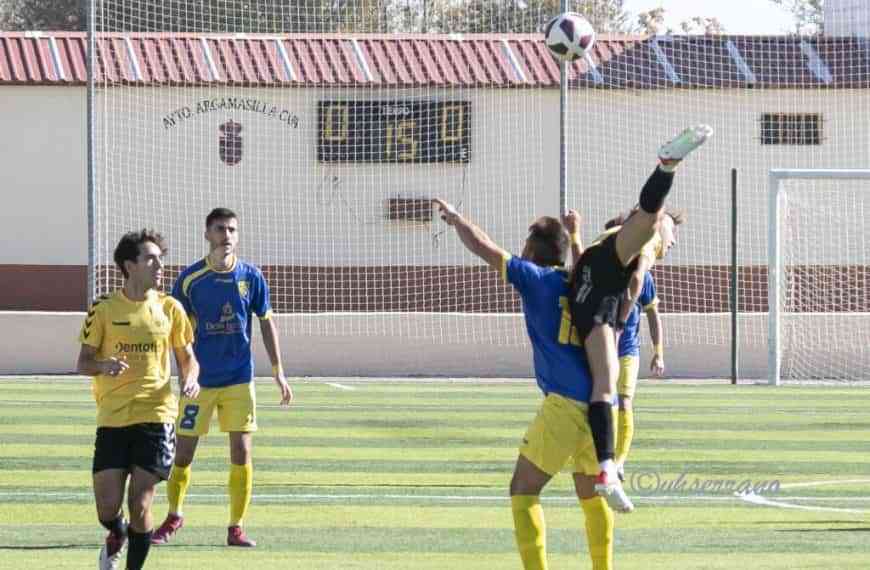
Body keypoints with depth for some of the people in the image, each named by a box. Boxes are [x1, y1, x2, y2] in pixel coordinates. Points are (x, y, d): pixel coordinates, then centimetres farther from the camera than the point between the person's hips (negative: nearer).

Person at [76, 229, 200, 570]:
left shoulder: (169, 308, 6)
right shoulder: (104, 309, 1)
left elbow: (187, 357, 15)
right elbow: (83, 363, 4)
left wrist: (190, 378, -8)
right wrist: (105, 366, -19)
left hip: (156, 417, 0)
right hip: (112, 418, 0)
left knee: (140, 507, -8)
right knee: (107, 509, -2)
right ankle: (117, 536, 33)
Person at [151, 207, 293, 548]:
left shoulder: (251, 277, -1)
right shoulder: (190, 279, -5)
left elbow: (267, 324, 8)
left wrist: (278, 372, 6)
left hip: (239, 379, 1)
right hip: (199, 379, -1)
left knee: (241, 452, -4)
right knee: (183, 452, 3)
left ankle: (236, 528, 6)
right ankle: (174, 517, 25)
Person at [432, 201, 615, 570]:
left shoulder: (537, 278, 0)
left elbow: (483, 248, 3)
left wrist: (456, 219, 19)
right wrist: (574, 235, 53)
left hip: (564, 405, -7)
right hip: (599, 402, 7)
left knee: (524, 490, -1)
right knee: (591, 494, 19)